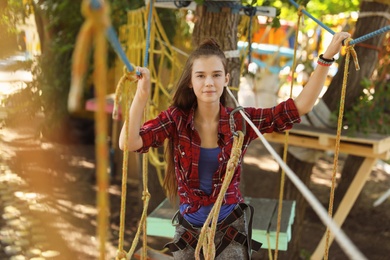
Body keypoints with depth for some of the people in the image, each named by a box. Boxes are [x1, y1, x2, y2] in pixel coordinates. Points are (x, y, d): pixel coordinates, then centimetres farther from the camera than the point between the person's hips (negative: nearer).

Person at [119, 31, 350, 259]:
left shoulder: (241, 121, -12)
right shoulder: (176, 119, -12)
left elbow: (301, 106, -16)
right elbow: (128, 143, -23)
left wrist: (327, 57, -23)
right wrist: (142, 95, -34)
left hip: (231, 229, 0)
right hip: (189, 230, 1)